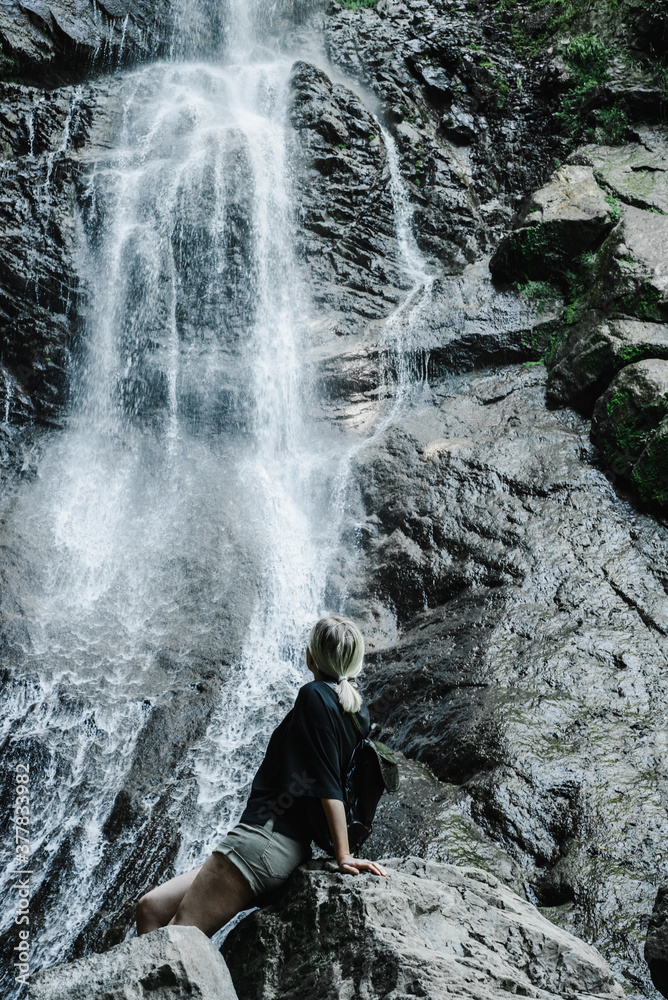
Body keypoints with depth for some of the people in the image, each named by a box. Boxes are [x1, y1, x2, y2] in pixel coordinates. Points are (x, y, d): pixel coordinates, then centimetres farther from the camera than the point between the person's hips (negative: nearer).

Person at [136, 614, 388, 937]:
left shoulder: (315, 696, -11)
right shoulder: (357, 707, 13)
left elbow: (327, 784, -15)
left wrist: (343, 855, -15)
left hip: (268, 836, -10)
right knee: (151, 908, 9)